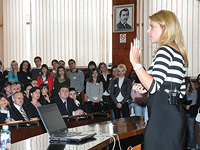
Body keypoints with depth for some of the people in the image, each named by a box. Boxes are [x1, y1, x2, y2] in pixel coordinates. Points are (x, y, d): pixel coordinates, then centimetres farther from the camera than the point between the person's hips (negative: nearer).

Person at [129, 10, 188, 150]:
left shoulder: (165, 50, -12)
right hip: (176, 111, 10)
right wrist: (146, 88, 15)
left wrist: (135, 62, -19)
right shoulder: (179, 53, 18)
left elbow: (153, 86, -22)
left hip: (163, 114, -10)